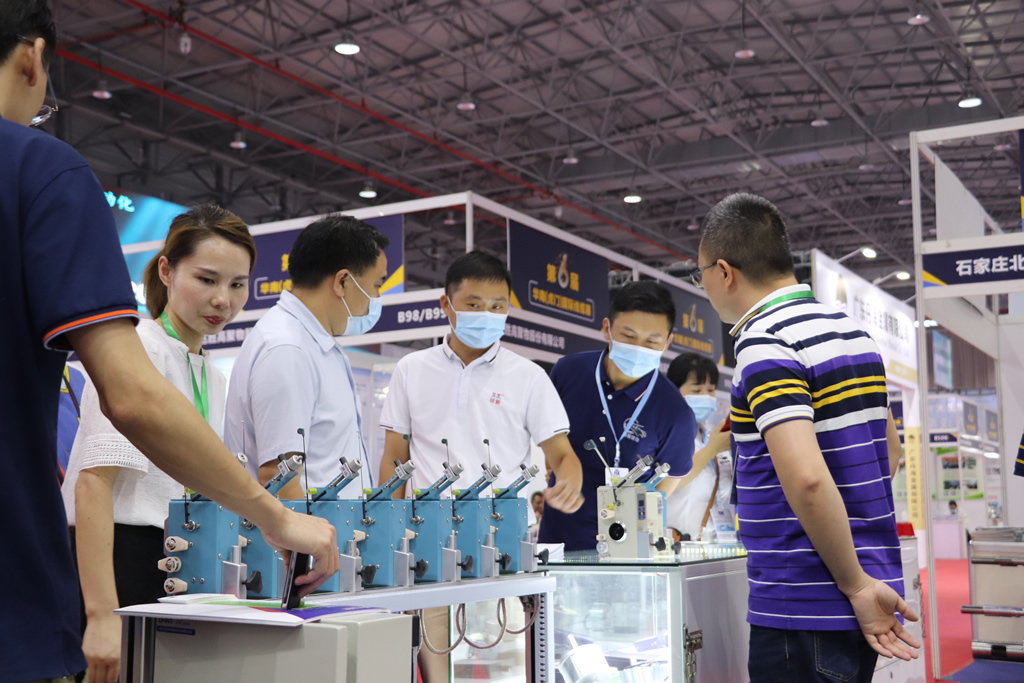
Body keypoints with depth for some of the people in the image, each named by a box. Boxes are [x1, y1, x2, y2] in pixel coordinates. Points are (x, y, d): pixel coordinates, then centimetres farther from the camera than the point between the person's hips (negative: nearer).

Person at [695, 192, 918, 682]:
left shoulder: (763, 343, -16)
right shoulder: (850, 328, 12)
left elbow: (806, 477, -28)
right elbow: (888, 450, 22)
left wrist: (857, 585, -19)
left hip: (806, 608, -9)